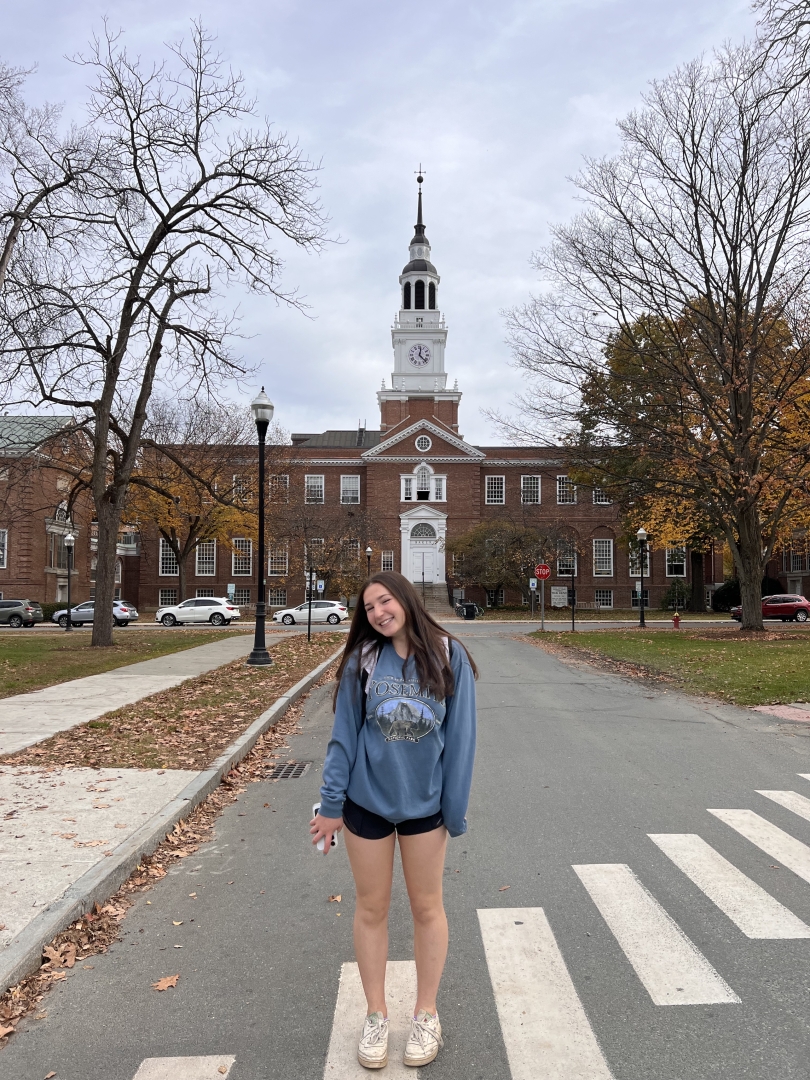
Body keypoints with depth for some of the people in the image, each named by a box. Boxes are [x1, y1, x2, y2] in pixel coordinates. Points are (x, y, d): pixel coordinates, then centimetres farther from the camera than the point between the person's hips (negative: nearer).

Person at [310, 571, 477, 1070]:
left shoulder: (448, 656, -11)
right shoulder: (362, 660, -8)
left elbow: (460, 737, -7)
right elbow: (344, 735, -4)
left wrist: (455, 809, -6)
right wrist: (332, 803, -4)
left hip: (425, 803, -1)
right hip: (366, 800, 1)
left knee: (427, 906, 14)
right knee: (372, 907, 14)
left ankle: (427, 1014, 35)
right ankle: (377, 1015, 34)